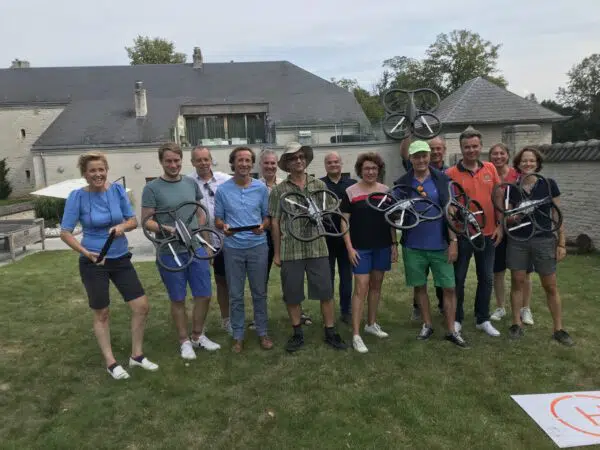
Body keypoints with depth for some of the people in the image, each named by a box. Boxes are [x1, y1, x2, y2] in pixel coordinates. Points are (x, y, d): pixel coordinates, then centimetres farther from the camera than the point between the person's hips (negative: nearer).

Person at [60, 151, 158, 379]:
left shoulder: (117, 190, -4)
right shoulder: (77, 197, -12)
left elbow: (133, 220, 1)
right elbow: (65, 232, -10)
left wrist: (122, 227, -21)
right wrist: (86, 252, -23)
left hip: (121, 259, 4)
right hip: (94, 263, -3)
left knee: (142, 306, 2)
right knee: (101, 313, 9)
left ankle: (137, 355, 21)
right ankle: (111, 363, 24)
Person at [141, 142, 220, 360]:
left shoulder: (191, 183, 7)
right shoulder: (152, 188, -6)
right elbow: (147, 221, -8)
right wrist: (167, 229, -23)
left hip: (196, 249, 4)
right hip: (170, 253, -4)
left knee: (204, 295, 9)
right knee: (178, 299, 8)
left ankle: (198, 336, 30)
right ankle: (185, 341, 26)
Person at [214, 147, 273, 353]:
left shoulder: (261, 188, 2)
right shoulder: (223, 190, -1)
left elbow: (267, 216, 7)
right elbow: (217, 219, 4)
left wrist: (262, 226, -15)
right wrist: (224, 227, -18)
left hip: (258, 246, 1)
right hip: (233, 248, 0)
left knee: (259, 292, 10)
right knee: (235, 295, 8)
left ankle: (262, 332, 25)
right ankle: (238, 335, 21)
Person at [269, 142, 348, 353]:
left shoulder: (319, 185, 6)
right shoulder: (278, 190, 2)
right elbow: (274, 222, 2)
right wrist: (277, 253, 1)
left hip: (317, 248, 1)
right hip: (290, 250, -1)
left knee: (325, 291, 5)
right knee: (292, 295, 8)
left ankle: (330, 332, 21)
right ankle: (297, 334, 24)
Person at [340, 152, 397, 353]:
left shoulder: (386, 191, 5)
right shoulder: (350, 192, -5)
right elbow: (344, 222, -5)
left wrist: (394, 244, 6)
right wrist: (349, 248, -11)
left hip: (382, 246, 4)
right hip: (360, 248, -4)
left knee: (376, 285, 14)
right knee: (361, 288, -6)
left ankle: (371, 324, 30)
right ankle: (356, 335, -2)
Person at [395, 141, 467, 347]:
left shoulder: (442, 180, -1)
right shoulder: (402, 183, 0)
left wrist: (453, 241, -7)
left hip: (440, 245, -1)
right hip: (413, 246, 1)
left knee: (449, 287, 3)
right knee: (420, 286, 11)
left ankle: (451, 330, 17)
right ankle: (427, 325, 27)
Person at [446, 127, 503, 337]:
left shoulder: (490, 169, 3)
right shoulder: (451, 173, -9)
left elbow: (498, 197, 9)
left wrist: (500, 224, 3)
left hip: (488, 233, 4)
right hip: (462, 234, -4)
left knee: (486, 278, 13)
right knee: (458, 279, 7)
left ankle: (483, 319, 28)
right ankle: (457, 319, 23)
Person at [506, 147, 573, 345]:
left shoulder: (549, 184, -2)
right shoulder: (511, 188, 2)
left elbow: (557, 215, 1)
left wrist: (561, 243, -2)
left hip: (544, 241, -1)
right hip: (517, 242, 1)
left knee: (550, 286, 4)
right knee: (517, 282, 6)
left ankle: (558, 329, 15)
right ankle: (517, 324, 18)